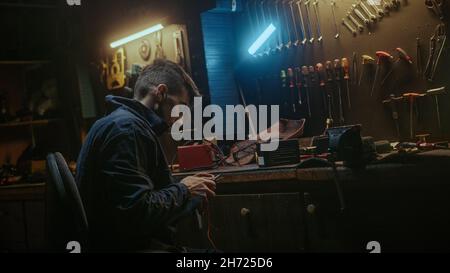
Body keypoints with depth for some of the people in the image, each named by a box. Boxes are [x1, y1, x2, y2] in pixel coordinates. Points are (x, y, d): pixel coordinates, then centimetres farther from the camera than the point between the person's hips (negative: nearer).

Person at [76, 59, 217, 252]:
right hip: (130, 247, -10)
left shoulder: (127, 123, 19)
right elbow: (138, 213, -23)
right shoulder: (126, 127, -15)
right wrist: (183, 190, -8)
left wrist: (190, 190, 12)